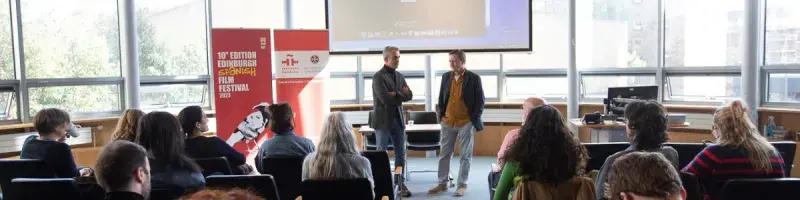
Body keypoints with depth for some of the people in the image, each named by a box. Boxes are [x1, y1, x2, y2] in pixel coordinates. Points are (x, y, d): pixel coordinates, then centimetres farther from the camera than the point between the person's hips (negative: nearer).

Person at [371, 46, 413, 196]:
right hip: (383, 120, -6)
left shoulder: (399, 76, 12)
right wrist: (401, 96, -7)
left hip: (398, 120, 7)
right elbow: (385, 99, -21)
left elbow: (409, 95, 3)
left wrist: (395, 94, -14)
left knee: (401, 154, 10)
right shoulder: (378, 76, -10)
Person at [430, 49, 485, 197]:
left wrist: (475, 120, -8)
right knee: (444, 154, 8)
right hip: (448, 122, 4)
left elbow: (480, 101, -4)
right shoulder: (446, 77, 6)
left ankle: (462, 185, 13)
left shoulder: (474, 78, -7)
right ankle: (442, 184, 18)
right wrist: (441, 115, 6)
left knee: (465, 156, 4)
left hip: (466, 123, -4)